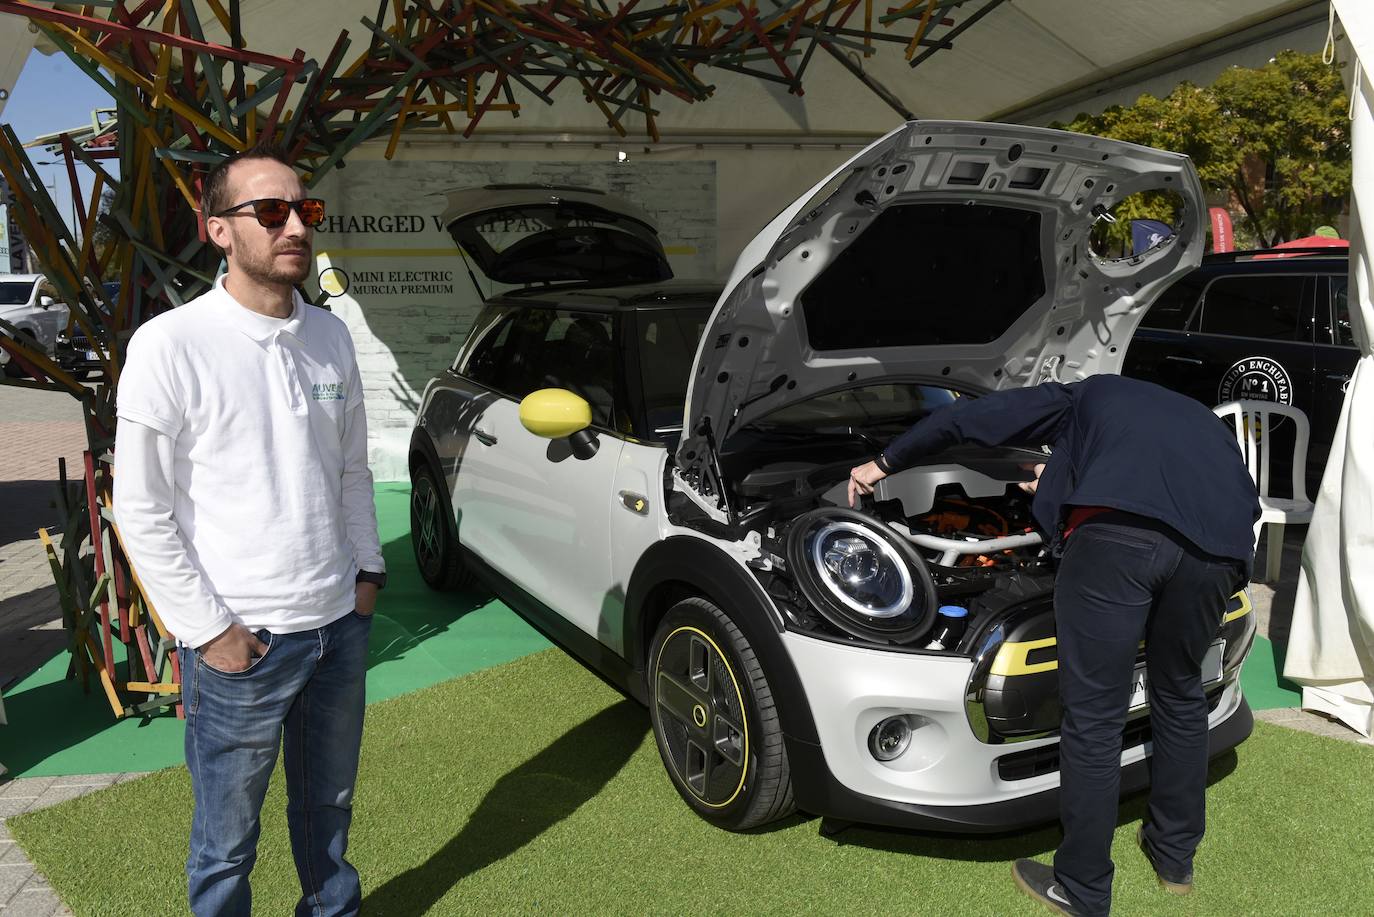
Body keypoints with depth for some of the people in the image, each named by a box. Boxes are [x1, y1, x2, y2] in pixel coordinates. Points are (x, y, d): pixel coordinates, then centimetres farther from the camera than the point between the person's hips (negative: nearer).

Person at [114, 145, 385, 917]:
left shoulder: (331, 337, 4)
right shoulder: (172, 345, -13)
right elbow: (142, 511, -11)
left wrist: (368, 569, 8)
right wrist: (209, 630, -12)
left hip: (340, 627, 5)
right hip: (241, 645, -5)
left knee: (329, 806, 23)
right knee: (228, 840, 12)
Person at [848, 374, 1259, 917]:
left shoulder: (1081, 399, 31)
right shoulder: (1199, 419, 43)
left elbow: (967, 418, 24)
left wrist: (884, 463, 35)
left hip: (1117, 530, -5)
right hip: (1219, 547, 5)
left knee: (1093, 716, 6)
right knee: (1179, 694, 27)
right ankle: (1176, 856, 41)